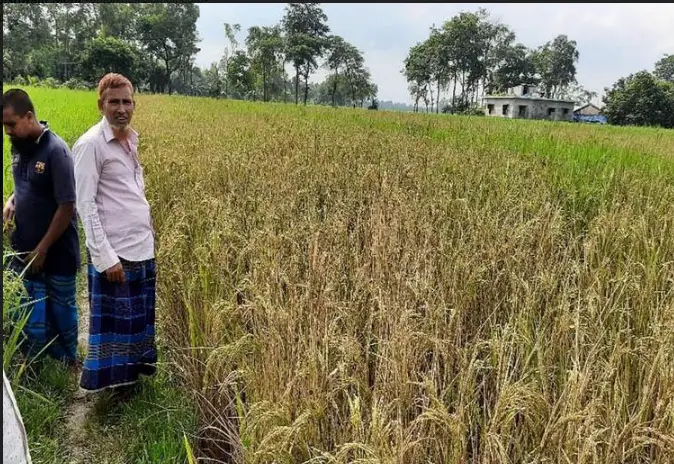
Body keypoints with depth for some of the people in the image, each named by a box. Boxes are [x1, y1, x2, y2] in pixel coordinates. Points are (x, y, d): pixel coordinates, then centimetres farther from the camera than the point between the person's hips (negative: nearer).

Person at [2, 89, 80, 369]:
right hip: (23, 250, 6)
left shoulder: (56, 151, -20)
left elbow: (67, 206, -20)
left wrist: (43, 249, -17)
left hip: (56, 252, -6)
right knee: (26, 313, 15)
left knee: (61, 309, 12)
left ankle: (68, 364, 33)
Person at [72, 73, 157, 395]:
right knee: (115, 319, 3)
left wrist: (149, 232, 15)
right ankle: (116, 381, 18)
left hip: (142, 248, 8)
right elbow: (85, 205, -16)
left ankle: (132, 371, 32)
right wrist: (106, 256, -21)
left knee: (140, 315, 17)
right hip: (114, 253, -8)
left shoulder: (131, 139, 10)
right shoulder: (90, 145, -13)